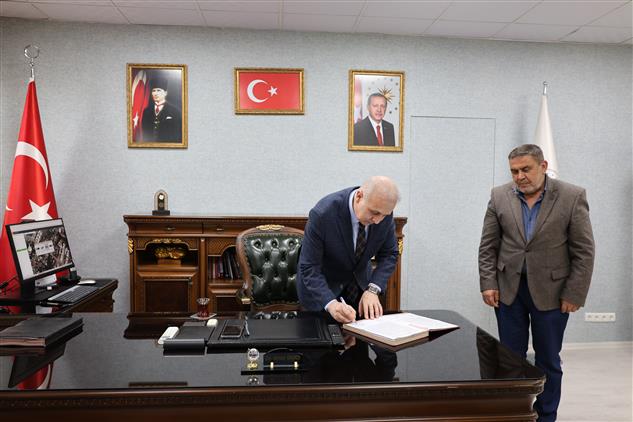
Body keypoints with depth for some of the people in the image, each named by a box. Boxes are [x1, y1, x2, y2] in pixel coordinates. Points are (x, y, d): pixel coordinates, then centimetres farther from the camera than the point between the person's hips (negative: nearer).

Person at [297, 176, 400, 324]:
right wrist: (331, 304, -41)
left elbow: (389, 254, -9)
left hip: (361, 283, 4)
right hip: (322, 287, -4)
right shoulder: (322, 214, -34)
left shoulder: (384, 212, -21)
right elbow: (309, 268, -28)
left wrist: (372, 290, -23)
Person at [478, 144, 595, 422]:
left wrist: (574, 295, -8)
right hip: (508, 289, 2)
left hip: (551, 291, -1)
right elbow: (488, 246, 2)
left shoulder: (572, 197, -6)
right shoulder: (499, 196, 0)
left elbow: (583, 251, -6)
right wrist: (488, 283, -4)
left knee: (548, 360, 11)